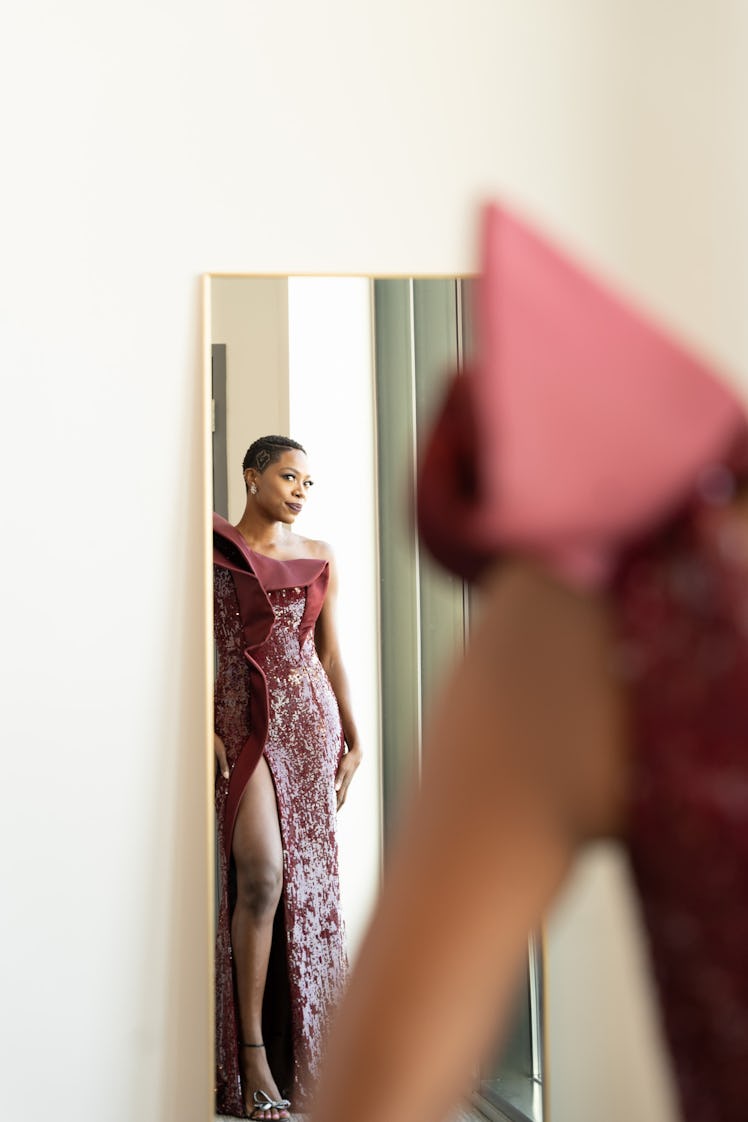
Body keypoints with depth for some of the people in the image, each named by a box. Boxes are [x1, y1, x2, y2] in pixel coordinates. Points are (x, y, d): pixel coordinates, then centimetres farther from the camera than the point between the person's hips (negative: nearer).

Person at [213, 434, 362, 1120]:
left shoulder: (318, 559, 14)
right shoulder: (214, 548, 0)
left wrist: (353, 737, 12)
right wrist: (204, 727, -15)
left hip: (310, 720, 5)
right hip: (245, 720, -4)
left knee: (309, 877, 4)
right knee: (263, 872, -16)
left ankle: (303, 1048, 14)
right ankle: (251, 1049, -8)